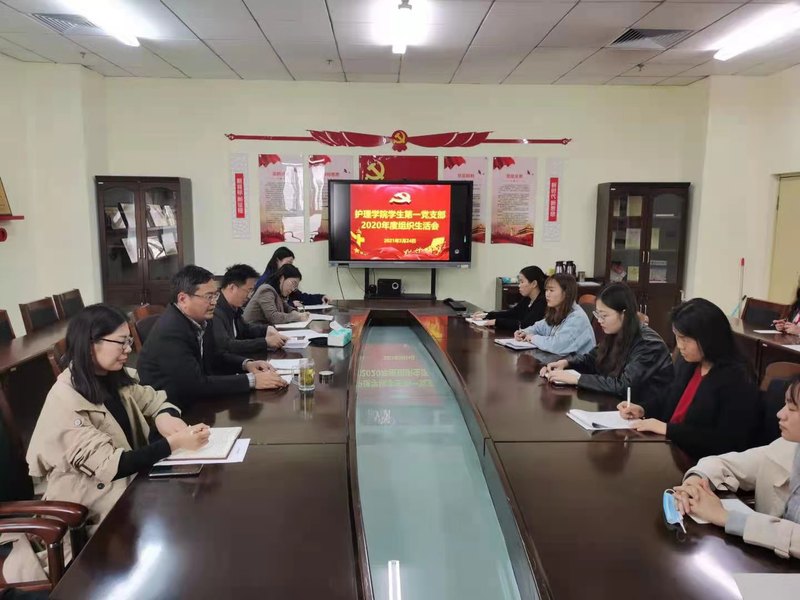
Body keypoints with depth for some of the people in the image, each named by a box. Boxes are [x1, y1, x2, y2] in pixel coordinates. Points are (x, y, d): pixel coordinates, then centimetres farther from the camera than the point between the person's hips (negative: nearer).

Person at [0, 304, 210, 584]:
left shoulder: (115, 377, 0)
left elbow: (157, 401, 7)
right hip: (90, 505, -7)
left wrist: (165, 419, -17)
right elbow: (110, 466, -27)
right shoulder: (65, 402, -22)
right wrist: (175, 442, -31)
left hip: (130, 477, 7)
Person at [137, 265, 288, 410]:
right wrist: (251, 380, -24)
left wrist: (246, 364, -4)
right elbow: (197, 385, -27)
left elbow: (214, 355, 14)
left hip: (192, 400, 7)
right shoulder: (170, 333, -25)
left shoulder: (198, 319, -2)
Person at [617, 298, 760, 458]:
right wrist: (642, 409, 4)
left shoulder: (736, 382, -17)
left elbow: (727, 442, -22)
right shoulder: (686, 363, 7)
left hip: (699, 464, -7)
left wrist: (667, 429, -22)